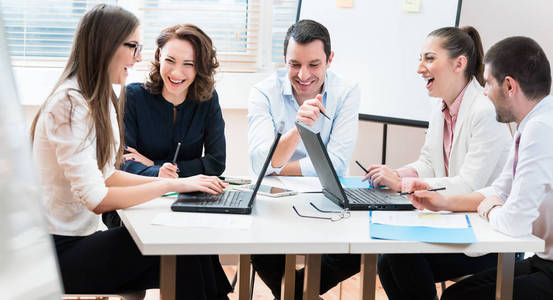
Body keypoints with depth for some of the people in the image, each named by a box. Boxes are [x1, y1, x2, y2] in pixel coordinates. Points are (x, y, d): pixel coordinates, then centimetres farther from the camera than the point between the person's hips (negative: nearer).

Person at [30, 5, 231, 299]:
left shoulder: (101, 100, 11)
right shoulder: (71, 104, -19)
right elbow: (95, 199, -23)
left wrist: (178, 182, 1)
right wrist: (170, 184, -17)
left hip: (79, 238, 8)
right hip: (59, 251, -8)